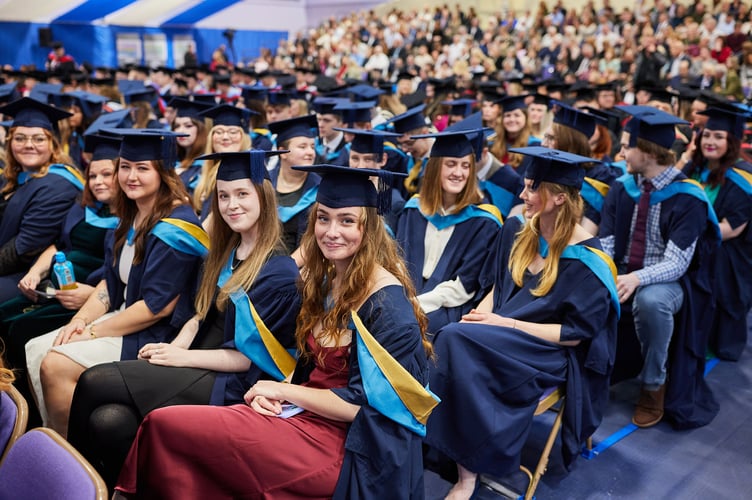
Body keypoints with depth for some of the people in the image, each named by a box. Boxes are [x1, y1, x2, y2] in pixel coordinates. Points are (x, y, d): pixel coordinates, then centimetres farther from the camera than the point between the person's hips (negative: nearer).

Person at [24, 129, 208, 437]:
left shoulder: (175, 227, -20)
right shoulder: (130, 218, 8)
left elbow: (158, 307, -22)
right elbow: (111, 281, 14)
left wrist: (93, 332, -14)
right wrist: (81, 319, -2)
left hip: (156, 335, -9)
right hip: (123, 317, 9)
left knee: (55, 365, -19)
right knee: (34, 351, 1)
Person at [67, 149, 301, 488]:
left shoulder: (280, 272, -13)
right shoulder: (225, 253, 11)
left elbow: (249, 356, -14)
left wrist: (181, 358, -13)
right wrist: (172, 348, -3)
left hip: (230, 384, -7)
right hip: (198, 371, 7)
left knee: (94, 383, -15)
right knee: (107, 420, -19)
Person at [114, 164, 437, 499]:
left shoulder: (387, 302, -17)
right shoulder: (324, 281, 7)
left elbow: (361, 404, -18)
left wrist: (283, 390, -9)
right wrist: (272, 394, -5)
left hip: (346, 446, -7)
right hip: (306, 413, 7)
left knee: (164, 426, -15)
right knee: (165, 425, -12)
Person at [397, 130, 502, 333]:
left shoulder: (482, 221, -3)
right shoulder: (413, 210, 9)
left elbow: (464, 286, -8)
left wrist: (417, 304, -17)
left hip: (449, 309, -3)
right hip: (405, 302, 4)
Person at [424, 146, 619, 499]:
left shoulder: (586, 261, -14)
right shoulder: (517, 231, 4)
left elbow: (575, 333, -14)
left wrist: (506, 324, -19)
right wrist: (481, 312, -8)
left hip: (547, 353, -6)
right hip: (502, 336, 6)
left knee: (456, 339, -29)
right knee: (451, 343, -25)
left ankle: (468, 472, -18)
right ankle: (464, 464, -14)